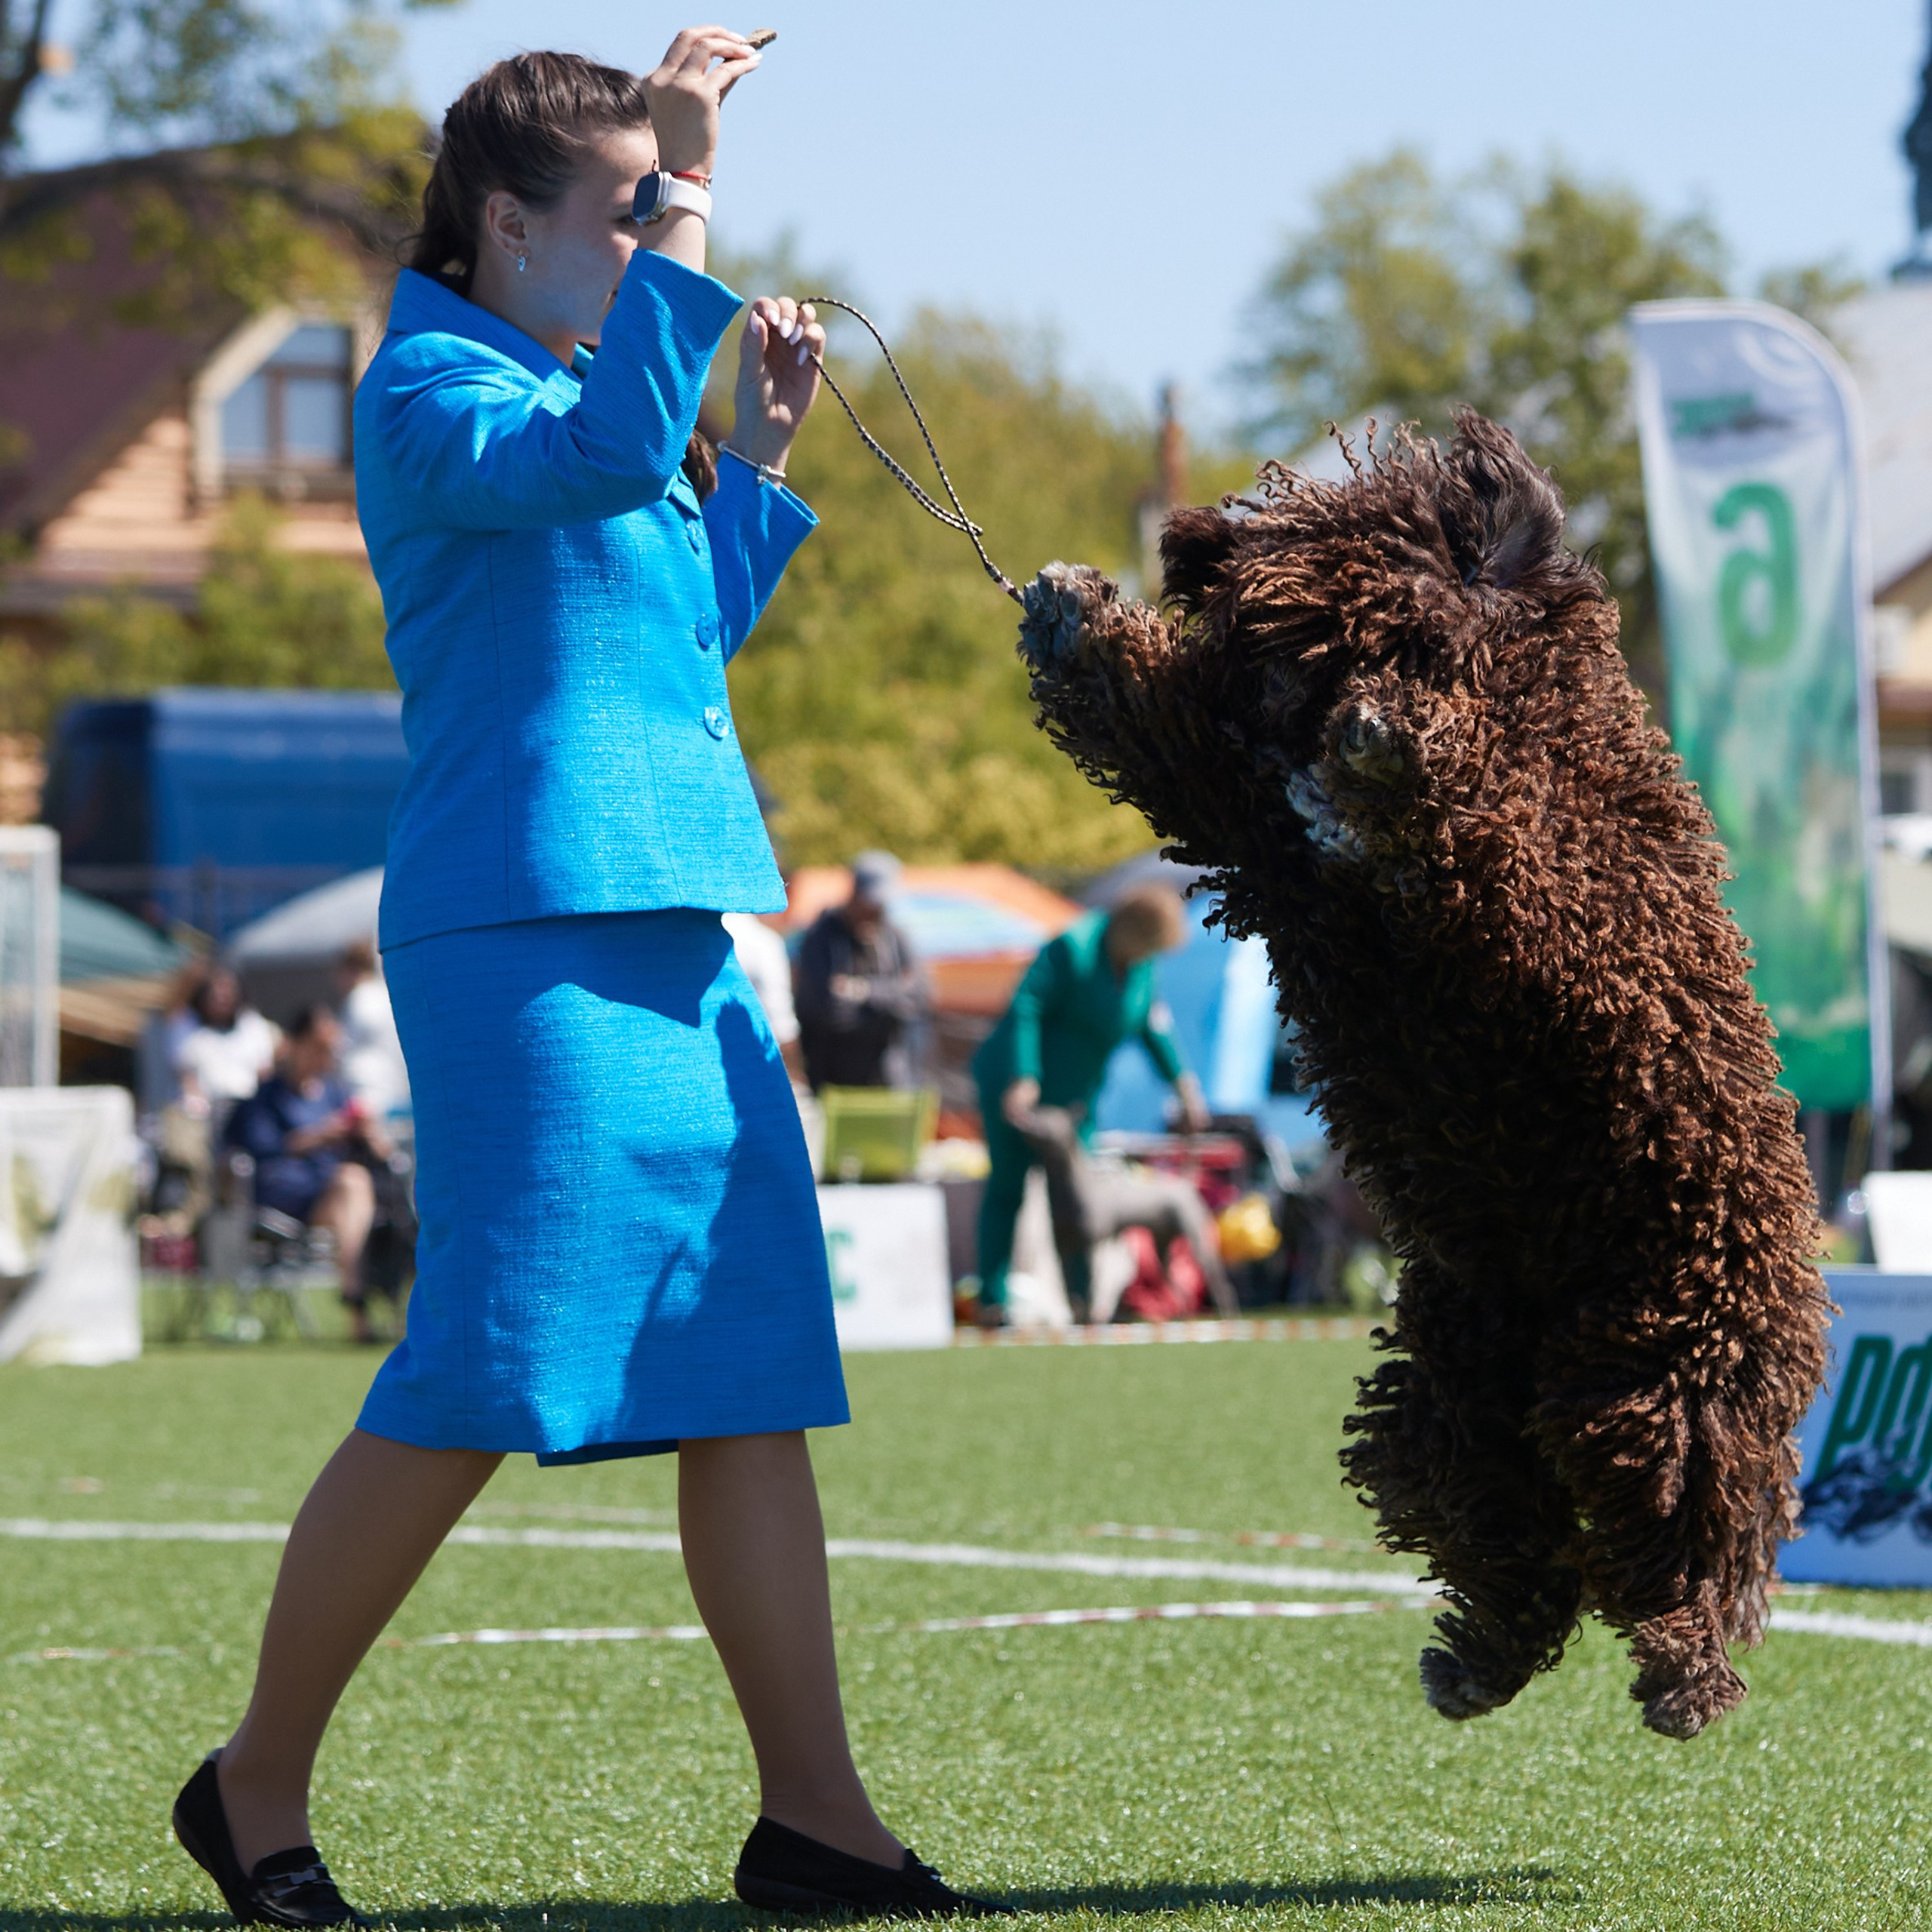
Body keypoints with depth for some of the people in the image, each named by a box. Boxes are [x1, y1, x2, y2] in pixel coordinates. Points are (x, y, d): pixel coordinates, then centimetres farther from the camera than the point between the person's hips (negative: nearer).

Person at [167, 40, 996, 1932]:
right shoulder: (433, 395, -5)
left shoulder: (563, 385, 21)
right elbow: (604, 459, -27)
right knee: (481, 1386, -9)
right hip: (523, 929, -9)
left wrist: (758, 453, 23)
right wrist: (682, 217, -26)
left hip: (675, 927, 9)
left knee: (757, 1381, 3)